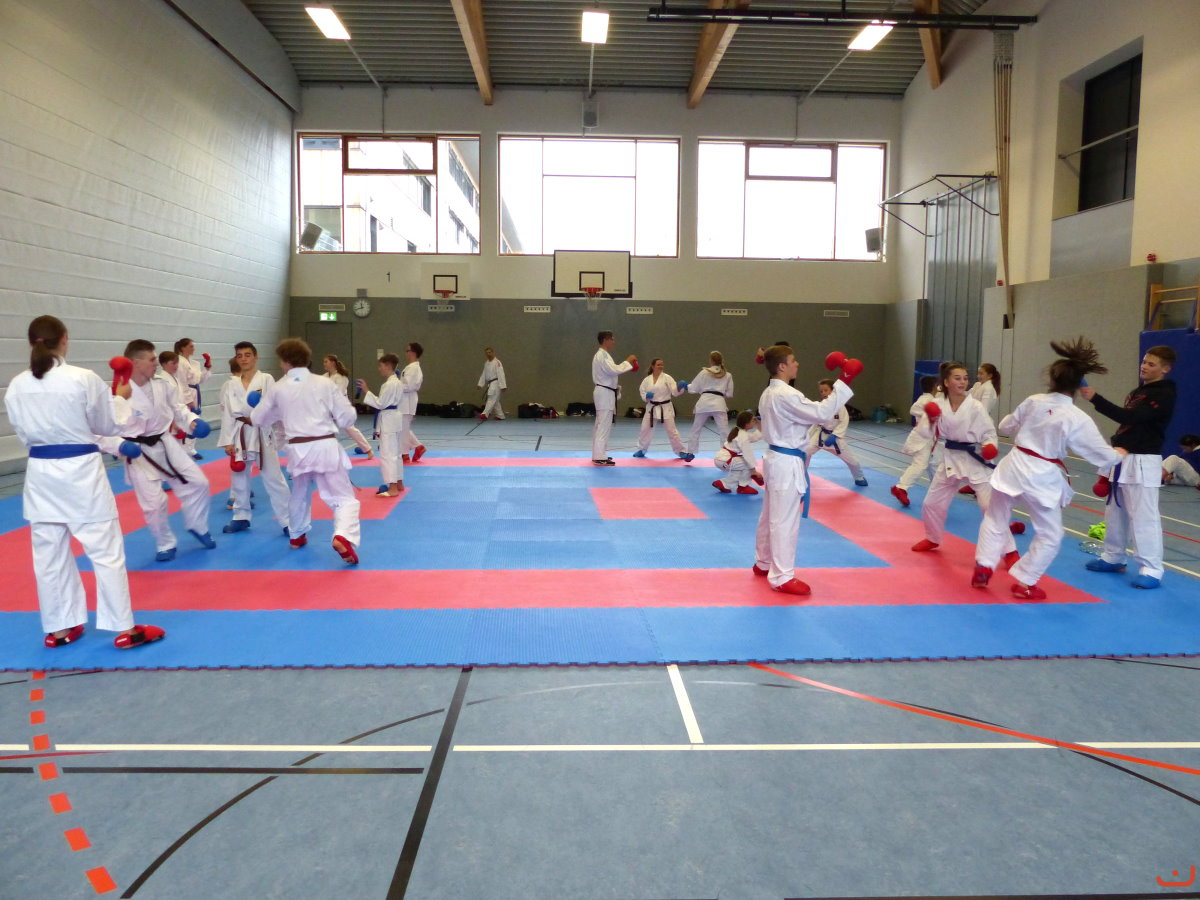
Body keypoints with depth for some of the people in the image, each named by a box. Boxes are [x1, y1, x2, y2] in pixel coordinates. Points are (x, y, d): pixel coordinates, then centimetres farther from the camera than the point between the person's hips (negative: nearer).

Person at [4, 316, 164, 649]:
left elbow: (23, 433, 11)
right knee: (106, 550, 2)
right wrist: (120, 398, 15)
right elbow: (109, 426, -2)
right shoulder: (84, 379, -14)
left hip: (40, 473, 5)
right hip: (80, 472, -5)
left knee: (49, 555, 13)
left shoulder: (16, 386, 1)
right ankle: (124, 629, 6)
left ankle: (58, 628, 25)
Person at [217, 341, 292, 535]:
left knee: (274, 478, -3)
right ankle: (241, 517, 30)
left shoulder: (266, 380, -3)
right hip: (240, 435, 4)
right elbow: (226, 414, 4)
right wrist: (228, 441, 0)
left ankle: (288, 520, 3)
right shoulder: (230, 385, 5)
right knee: (239, 478, 14)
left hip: (263, 434, -3)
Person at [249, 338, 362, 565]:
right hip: (325, 447, -3)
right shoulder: (324, 383, -2)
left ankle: (297, 536, 47)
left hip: (298, 450, 3)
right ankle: (343, 537, -26)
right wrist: (345, 401, 20)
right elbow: (346, 419, 0)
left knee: (300, 494, 29)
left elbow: (258, 420, 17)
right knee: (343, 497, -1)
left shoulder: (278, 388, 4)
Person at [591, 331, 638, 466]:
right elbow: (614, 370, -25)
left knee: (600, 425, 14)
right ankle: (599, 457, -9)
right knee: (604, 426, -10)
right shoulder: (602, 355, -16)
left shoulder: (603, 355, 17)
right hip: (605, 393, -11)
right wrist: (628, 361, -16)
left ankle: (598, 454, 20)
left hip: (604, 392, 11)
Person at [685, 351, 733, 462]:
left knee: (696, 429, 14)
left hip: (704, 402, 0)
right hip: (719, 403, 0)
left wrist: (686, 385, 30)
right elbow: (729, 394, 13)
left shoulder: (704, 372, 5)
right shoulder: (727, 375, 10)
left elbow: (693, 388, 9)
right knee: (724, 431, -1)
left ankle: (690, 453, 20)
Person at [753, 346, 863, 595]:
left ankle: (763, 563, 32)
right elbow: (821, 412, -25)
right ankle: (781, 577, 2)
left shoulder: (768, 394, 10)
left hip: (776, 457, 10)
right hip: (787, 463, -10)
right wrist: (844, 382, -23)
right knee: (785, 521, -4)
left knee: (770, 516, 19)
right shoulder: (786, 395, -22)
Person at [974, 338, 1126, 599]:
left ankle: (983, 568, 19)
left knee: (995, 520, 20)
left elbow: (1005, 427, 10)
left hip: (1013, 467, 3)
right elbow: (1102, 455, -4)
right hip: (1042, 478, -3)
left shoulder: (1032, 401, -5)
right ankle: (1024, 583, 17)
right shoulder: (1079, 419, -14)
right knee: (1050, 535, 14)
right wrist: (1118, 454, 19)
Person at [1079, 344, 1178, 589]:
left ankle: (1151, 570, -4)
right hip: (1122, 459, 9)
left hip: (1143, 462, -9)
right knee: (1115, 511, 15)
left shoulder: (1164, 395, -12)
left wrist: (1095, 399, -30)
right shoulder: (1136, 392, 16)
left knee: (1143, 515, -9)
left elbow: (1130, 418, -24)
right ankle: (1114, 557, 29)